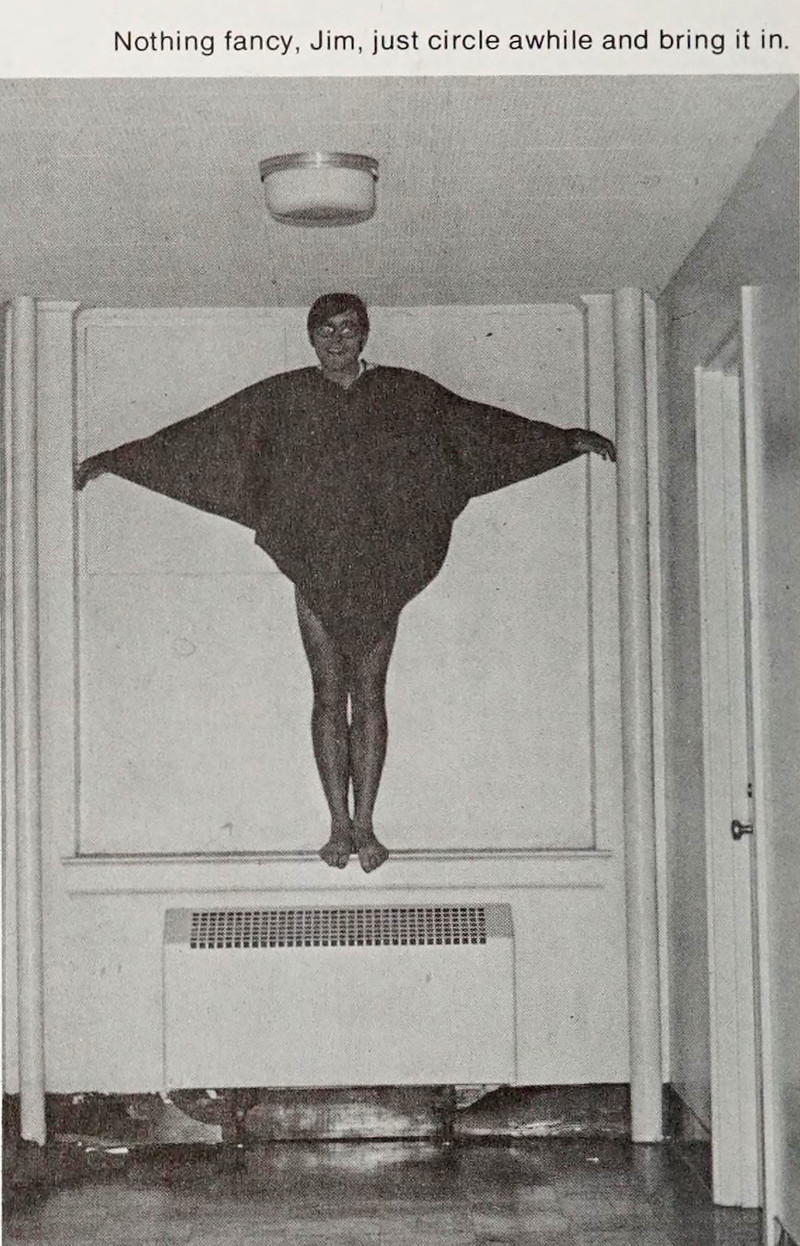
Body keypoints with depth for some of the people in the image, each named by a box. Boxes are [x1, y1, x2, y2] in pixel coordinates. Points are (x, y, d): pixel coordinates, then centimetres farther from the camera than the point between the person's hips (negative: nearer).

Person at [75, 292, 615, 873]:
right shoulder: (283, 398, 3)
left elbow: (477, 424, 9)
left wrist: (566, 439, 7)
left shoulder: (404, 393, 5)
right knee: (329, 694, 2)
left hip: (380, 569, 0)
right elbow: (202, 436, 4)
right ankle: (340, 825, 8)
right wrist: (116, 459, 2)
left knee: (370, 693, 2)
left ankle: (364, 824, 8)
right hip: (315, 569, 0)